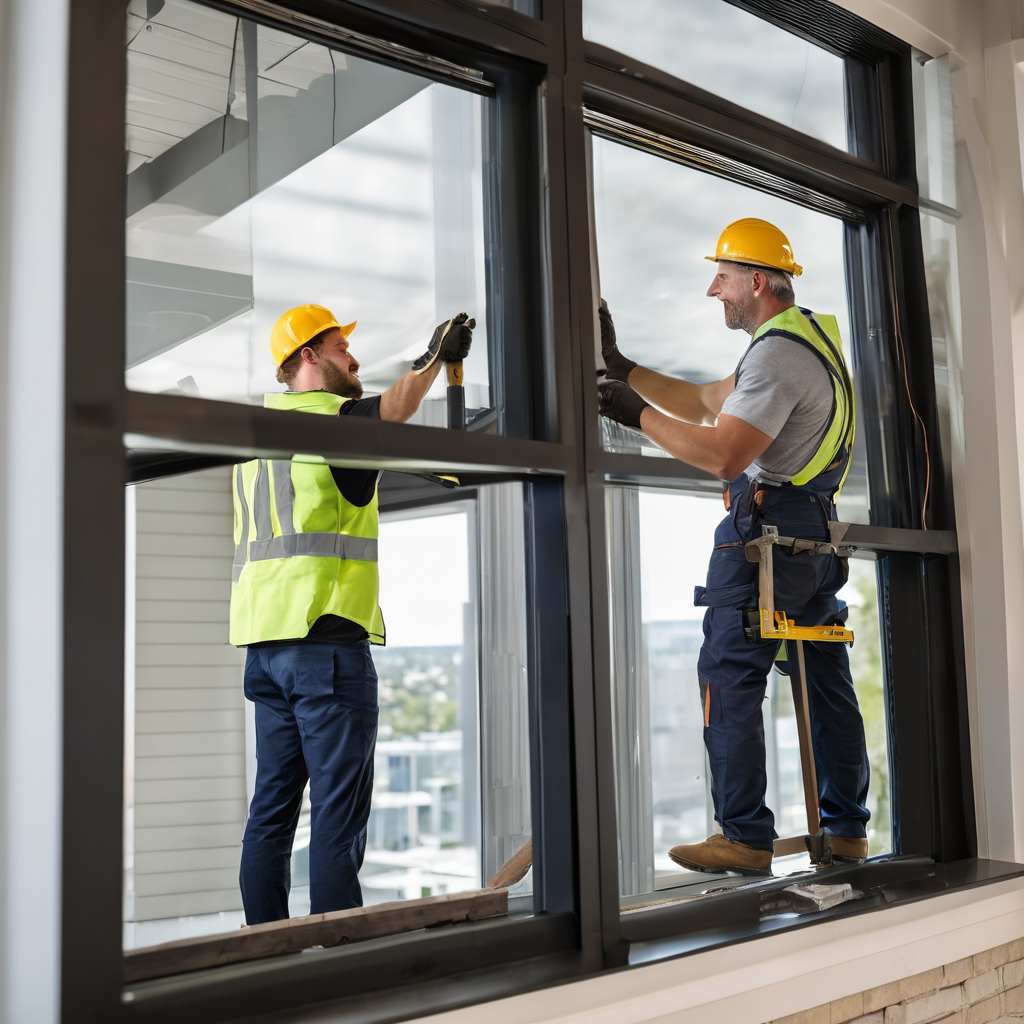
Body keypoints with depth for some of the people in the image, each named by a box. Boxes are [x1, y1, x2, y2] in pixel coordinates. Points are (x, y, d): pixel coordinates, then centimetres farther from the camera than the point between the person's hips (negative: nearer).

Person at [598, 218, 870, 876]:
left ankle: (745, 838, -4)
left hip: (767, 528, -10)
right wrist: (622, 367, 17)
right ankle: (847, 829, 17)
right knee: (829, 683, 11)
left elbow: (722, 454, -23)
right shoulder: (810, 337, 21)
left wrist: (637, 414, -15)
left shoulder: (778, 351, -14)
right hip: (819, 535, 11)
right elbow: (702, 403, 21)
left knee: (729, 680, -6)